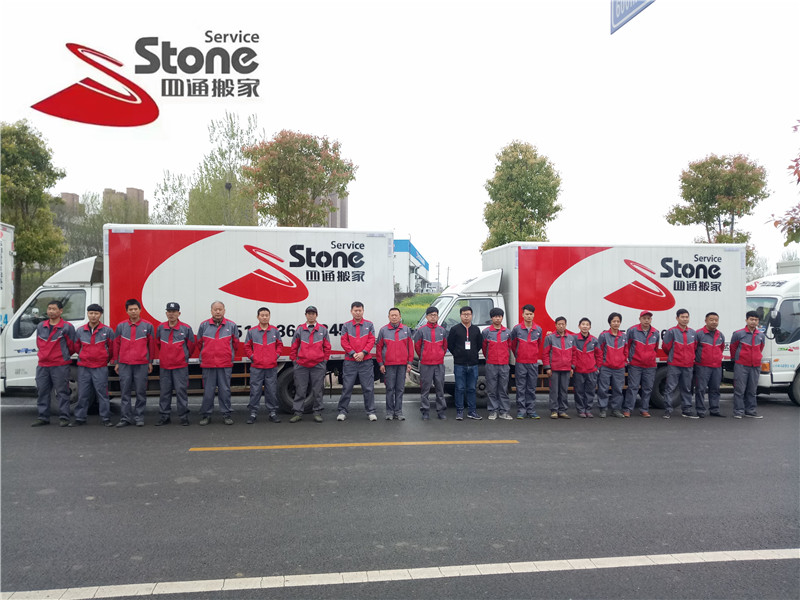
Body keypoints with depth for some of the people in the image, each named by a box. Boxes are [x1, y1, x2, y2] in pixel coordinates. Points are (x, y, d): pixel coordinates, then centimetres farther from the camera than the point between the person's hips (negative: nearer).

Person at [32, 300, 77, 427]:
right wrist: (46, 355, 17)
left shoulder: (67, 327, -4)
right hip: (42, 365, 5)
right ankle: (43, 417, 18)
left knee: (62, 392, -1)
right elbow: (39, 344, 22)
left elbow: (71, 346, 2)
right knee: (42, 391, 9)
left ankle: (64, 418, 5)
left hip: (60, 366, -5)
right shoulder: (40, 326, 11)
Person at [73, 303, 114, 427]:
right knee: (82, 394, 6)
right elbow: (77, 347, 19)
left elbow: (112, 348, 7)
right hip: (83, 367, 2)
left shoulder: (107, 331, -1)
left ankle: (106, 419, 5)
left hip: (100, 368, -2)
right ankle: (80, 418, 15)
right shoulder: (80, 331, 7)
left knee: (102, 393, -1)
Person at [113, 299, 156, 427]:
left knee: (141, 392, 2)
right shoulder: (121, 326, 7)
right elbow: (116, 345, 12)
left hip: (141, 364, -1)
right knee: (125, 392, 3)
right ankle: (125, 418, 10)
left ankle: (139, 418, 10)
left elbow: (152, 345, 7)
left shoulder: (148, 326, 3)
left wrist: (150, 362, 6)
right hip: (124, 365, 1)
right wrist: (116, 363, 10)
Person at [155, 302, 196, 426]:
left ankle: (184, 417, 7)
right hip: (164, 366, 3)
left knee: (181, 391, -1)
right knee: (164, 392, 9)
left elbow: (192, 344, 5)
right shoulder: (160, 328, 3)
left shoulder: (186, 328, -7)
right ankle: (164, 417, 17)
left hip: (180, 366, -3)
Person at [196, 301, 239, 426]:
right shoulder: (204, 325, 3)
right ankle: (206, 415, 15)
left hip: (225, 365, 0)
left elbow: (235, 343, 12)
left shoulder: (231, 325, 2)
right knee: (208, 391, 5)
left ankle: (226, 415, 12)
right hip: (207, 364, 0)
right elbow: (199, 343, 14)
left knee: (225, 390, 3)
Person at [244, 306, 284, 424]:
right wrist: (252, 357, -1)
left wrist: (276, 356, 1)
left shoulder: (275, 330, 7)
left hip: (272, 367, 1)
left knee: (272, 391, 5)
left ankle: (272, 412, 15)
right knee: (255, 390, 1)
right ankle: (253, 413, 11)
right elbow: (247, 347, 9)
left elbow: (280, 345, 13)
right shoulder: (251, 331, 4)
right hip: (256, 367, -1)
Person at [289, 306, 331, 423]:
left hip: (318, 365, 0)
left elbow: (327, 347, 10)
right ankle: (297, 413, 9)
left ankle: (317, 413, 12)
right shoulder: (299, 330, 8)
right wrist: (294, 360, 6)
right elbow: (294, 347, 12)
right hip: (301, 365, 0)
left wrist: (324, 361, 5)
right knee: (300, 391, 3)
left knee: (317, 391, 4)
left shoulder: (323, 330, 7)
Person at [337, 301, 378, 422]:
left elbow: (371, 341, 1)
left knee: (368, 388, 2)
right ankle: (342, 411, 11)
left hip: (366, 361, 0)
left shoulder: (369, 325, 8)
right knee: (347, 387, 3)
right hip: (350, 362, 0)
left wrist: (363, 352, -12)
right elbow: (344, 342, 1)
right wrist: (353, 353, -11)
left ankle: (371, 411, 10)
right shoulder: (346, 326, 8)